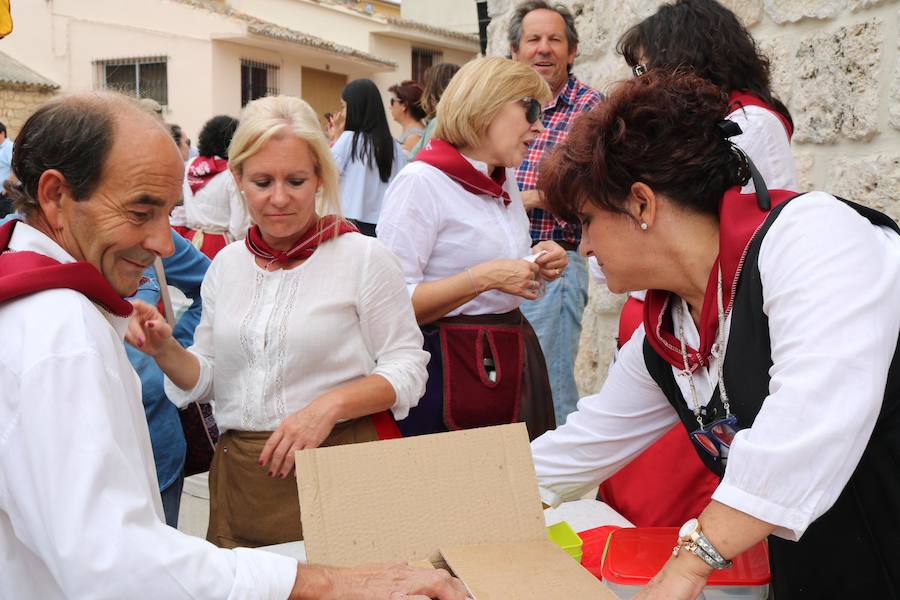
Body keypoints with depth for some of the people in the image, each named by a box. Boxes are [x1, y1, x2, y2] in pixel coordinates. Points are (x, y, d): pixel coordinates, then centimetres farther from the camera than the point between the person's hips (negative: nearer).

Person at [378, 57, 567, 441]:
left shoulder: (505, 180, 12)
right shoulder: (421, 181, -14)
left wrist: (535, 263, 4)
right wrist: (485, 277, -25)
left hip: (514, 362, 8)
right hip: (450, 368, -8)